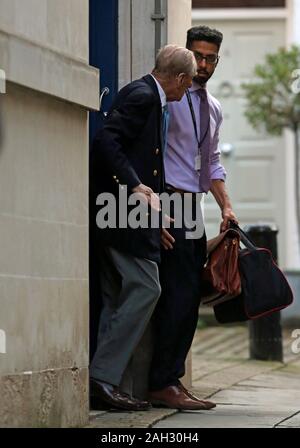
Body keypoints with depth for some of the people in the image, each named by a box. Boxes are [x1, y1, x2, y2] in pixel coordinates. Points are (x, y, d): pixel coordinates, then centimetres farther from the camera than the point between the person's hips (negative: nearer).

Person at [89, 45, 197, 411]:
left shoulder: (149, 97, 20)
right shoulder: (142, 95, -10)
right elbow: (106, 140, -21)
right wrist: (135, 186, -25)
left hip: (129, 206, 11)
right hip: (123, 206, -11)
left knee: (118, 297, 8)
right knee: (145, 288, -13)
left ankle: (106, 381, 8)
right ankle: (103, 374, -14)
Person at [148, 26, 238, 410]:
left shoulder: (213, 108, 18)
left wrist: (226, 207, 10)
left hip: (193, 209, 8)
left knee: (190, 297, 6)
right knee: (179, 294, -13)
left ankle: (172, 380, 11)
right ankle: (162, 384, -11)